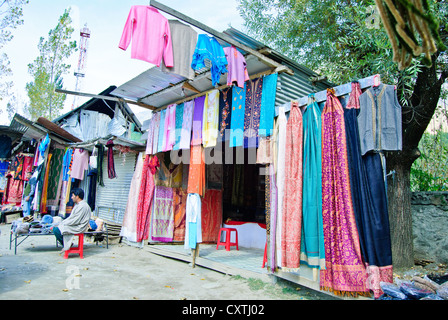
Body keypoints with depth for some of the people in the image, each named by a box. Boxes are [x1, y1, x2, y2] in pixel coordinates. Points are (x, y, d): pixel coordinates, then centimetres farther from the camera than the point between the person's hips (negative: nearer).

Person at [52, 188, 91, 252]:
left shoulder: (82, 206, -21)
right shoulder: (77, 204, 14)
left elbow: (75, 221, -22)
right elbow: (71, 218, 17)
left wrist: (63, 223, -12)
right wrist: (62, 222, 4)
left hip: (78, 228, -11)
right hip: (74, 225, 11)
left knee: (56, 230, -17)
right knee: (55, 228, 7)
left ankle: (66, 245, 2)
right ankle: (66, 244, 10)